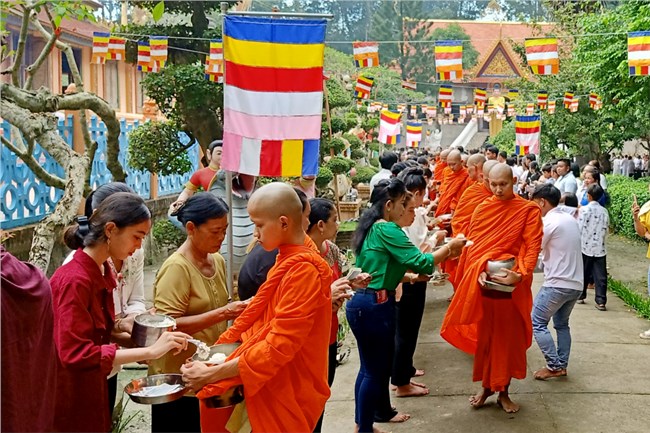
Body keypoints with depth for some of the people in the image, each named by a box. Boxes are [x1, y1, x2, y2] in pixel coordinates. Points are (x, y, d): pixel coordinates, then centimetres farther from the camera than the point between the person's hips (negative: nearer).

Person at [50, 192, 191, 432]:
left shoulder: (101, 272, 4)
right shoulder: (74, 280, -23)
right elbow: (76, 353, -28)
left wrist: (127, 327, -6)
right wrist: (150, 351, -30)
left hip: (90, 391, 8)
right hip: (68, 402, -8)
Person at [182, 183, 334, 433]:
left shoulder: (304, 270, -22)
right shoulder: (290, 260, 7)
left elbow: (279, 345, -25)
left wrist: (211, 374, -21)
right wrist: (222, 346, 3)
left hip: (286, 392, -8)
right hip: (272, 384, 8)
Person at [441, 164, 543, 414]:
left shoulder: (529, 210, -4)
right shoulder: (483, 208, 4)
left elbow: (533, 247, -11)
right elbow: (473, 245, 2)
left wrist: (521, 274, -24)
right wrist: (479, 271, -13)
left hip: (512, 284, -2)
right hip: (483, 283, 2)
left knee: (509, 337, 8)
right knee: (483, 335, 11)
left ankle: (503, 392, 23)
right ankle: (486, 387, 27)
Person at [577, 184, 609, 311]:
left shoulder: (584, 209, -10)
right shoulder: (604, 211, 1)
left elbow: (579, 229, -11)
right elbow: (606, 230, 6)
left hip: (585, 247, -2)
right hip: (600, 248, 2)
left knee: (583, 274, 13)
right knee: (600, 276, 2)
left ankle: (580, 296, 23)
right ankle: (601, 301, -2)